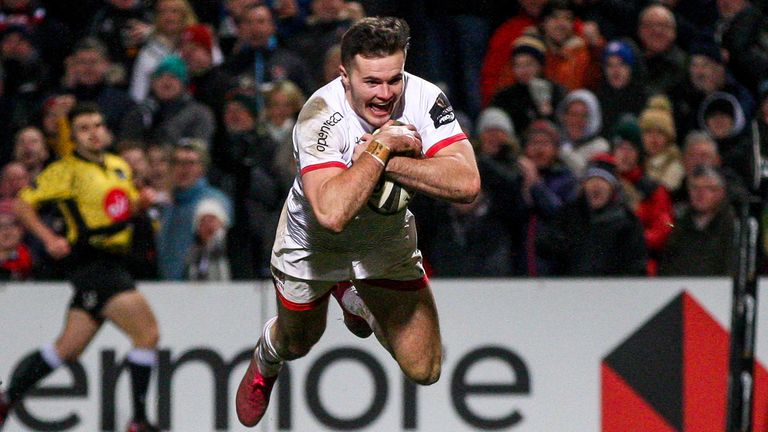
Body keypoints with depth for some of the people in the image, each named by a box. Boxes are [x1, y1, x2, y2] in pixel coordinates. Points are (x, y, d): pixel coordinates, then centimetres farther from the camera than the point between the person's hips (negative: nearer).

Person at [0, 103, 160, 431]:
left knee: (68, 349, 12)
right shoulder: (67, 171, -7)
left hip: (112, 265, 8)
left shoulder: (119, 167, 15)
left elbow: (128, 206, 29)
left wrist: (141, 200, 6)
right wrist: (49, 238, -18)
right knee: (147, 333, -15)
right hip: (91, 264, -8)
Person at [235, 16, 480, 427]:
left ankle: (356, 299, 31)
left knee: (424, 370, 0)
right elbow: (332, 212, -49)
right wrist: (382, 147, -45)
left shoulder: (426, 100, -27)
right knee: (297, 343, 22)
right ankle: (265, 363, 62)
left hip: (389, 239, 2)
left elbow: (466, 184, -39)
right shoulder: (321, 115, -37)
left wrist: (386, 161, -43)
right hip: (313, 244, -2)